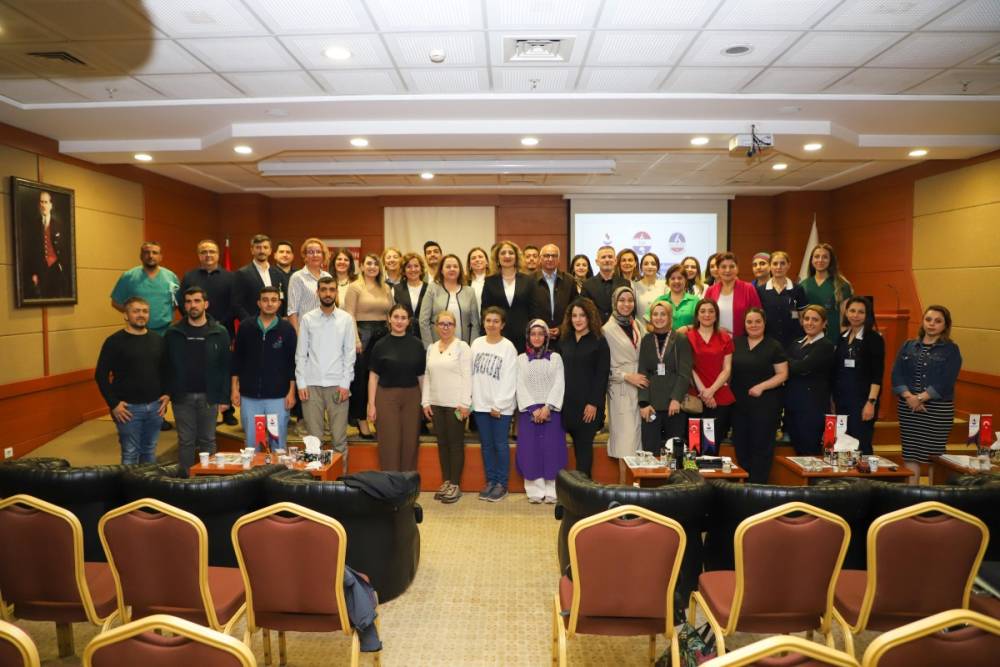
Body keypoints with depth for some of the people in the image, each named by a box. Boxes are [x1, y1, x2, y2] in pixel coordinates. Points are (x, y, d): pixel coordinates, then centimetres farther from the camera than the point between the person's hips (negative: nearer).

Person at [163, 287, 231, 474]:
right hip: (182, 396, 0)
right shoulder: (173, 333, 1)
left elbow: (225, 367, -1)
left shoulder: (219, 332, -1)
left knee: (208, 441, 9)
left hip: (208, 396, 0)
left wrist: (224, 398, -4)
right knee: (185, 441, 8)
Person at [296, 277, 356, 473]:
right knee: (313, 438, 5)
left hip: (337, 385, 0)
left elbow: (350, 354, 2)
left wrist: (345, 384, -5)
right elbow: (301, 354, 5)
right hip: (312, 385, 1)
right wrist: (301, 384, -2)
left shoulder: (346, 319, 3)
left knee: (339, 438, 3)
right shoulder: (307, 319, 4)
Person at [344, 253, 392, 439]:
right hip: (363, 333, -4)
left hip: (383, 334, 5)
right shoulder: (354, 287, 0)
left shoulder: (385, 289, 15)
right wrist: (356, 339, -14)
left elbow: (391, 314, 15)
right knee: (361, 378, 0)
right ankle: (362, 421, 9)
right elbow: (350, 315, -6)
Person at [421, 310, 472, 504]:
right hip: (436, 403, 5)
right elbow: (427, 376, 13)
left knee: (456, 443, 0)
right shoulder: (431, 348, 12)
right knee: (442, 443, 10)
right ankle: (445, 482, 18)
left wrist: (464, 403, -14)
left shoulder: (462, 346, -4)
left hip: (455, 404, -5)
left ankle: (455, 485, 7)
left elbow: (467, 376, -9)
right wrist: (425, 402, 6)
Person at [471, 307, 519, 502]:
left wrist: (499, 405, -11)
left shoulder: (508, 347, -7)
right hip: (480, 404, 4)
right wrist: (470, 399, 2)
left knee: (500, 445, 2)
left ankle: (502, 483, 12)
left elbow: (509, 380, -9)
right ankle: (490, 481, 22)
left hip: (501, 407, -4)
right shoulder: (477, 343, 6)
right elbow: (471, 373, 8)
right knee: (486, 444, 11)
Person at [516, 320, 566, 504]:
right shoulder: (521, 359, 9)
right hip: (528, 411, 1)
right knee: (530, 450, -3)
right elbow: (520, 387, 1)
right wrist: (533, 409, -11)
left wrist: (547, 407, -13)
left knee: (552, 449, -4)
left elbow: (559, 384, -1)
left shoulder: (555, 357, 8)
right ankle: (535, 491, 3)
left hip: (551, 410, 0)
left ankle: (552, 491, 1)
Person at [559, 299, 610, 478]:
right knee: (577, 446, 7)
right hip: (568, 402, 4)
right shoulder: (565, 341, 11)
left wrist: (594, 403, -14)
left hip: (589, 404, -4)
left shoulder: (599, 341, -3)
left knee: (584, 446, 1)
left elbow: (602, 374, -8)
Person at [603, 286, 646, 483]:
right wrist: (627, 376, -12)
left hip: (640, 386, 5)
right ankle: (624, 482, 3)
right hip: (621, 389, -5)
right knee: (626, 436, -4)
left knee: (637, 435, 5)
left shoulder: (638, 326, 12)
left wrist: (643, 376, 5)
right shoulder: (608, 330, -4)